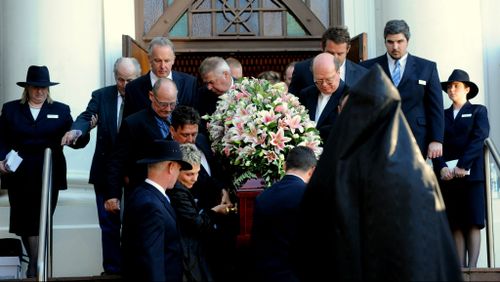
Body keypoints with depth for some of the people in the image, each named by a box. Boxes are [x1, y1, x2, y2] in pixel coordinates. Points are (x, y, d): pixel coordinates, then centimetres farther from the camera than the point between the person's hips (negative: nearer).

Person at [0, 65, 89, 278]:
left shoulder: (61, 110, 8)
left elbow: (75, 141, 1)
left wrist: (86, 130, -20)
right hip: (19, 176, 2)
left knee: (38, 223, -4)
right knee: (23, 223, 7)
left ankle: (34, 270, 3)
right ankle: (36, 264, 24)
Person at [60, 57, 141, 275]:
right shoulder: (101, 96, 2)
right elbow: (87, 117, -13)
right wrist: (75, 131, -35)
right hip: (106, 173, 2)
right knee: (109, 225, 9)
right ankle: (112, 270, 18)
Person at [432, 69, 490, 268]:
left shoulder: (478, 111, 11)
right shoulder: (442, 115, 19)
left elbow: (478, 139, -4)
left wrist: (462, 166, -15)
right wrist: (442, 167, -11)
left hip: (471, 174, -3)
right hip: (447, 175, 3)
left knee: (473, 223, -7)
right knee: (456, 225, -2)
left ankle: (472, 267, -11)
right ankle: (460, 268, -4)